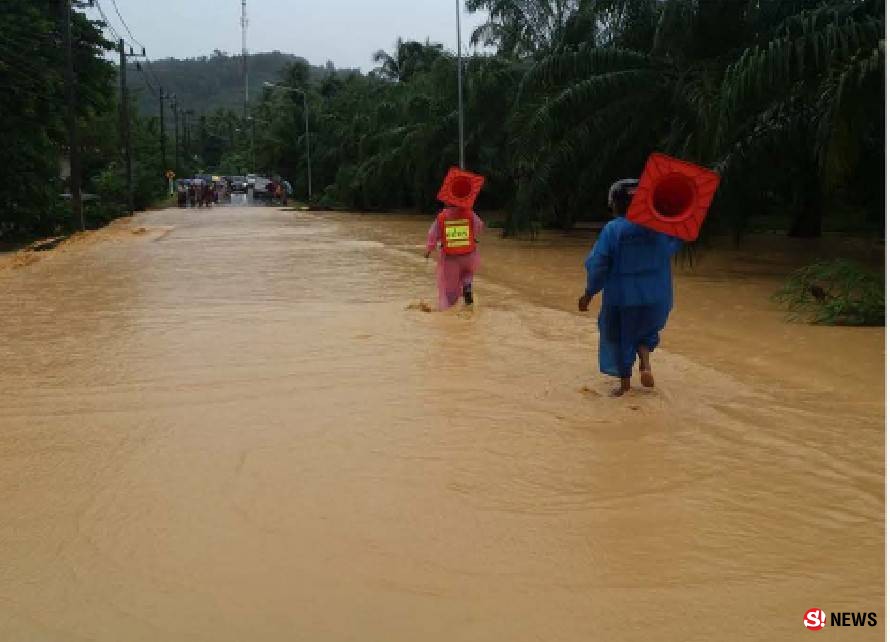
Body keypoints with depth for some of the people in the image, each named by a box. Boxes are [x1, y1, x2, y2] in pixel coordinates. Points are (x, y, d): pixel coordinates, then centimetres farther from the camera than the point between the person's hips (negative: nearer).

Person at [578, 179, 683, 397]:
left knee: (620, 337, 14)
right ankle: (645, 362, 1)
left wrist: (589, 293, -4)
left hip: (622, 297, -3)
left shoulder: (612, 230, -14)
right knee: (646, 331, 26)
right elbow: (674, 245, 13)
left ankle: (625, 382, 21)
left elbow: (597, 264, -14)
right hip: (656, 296, 3)